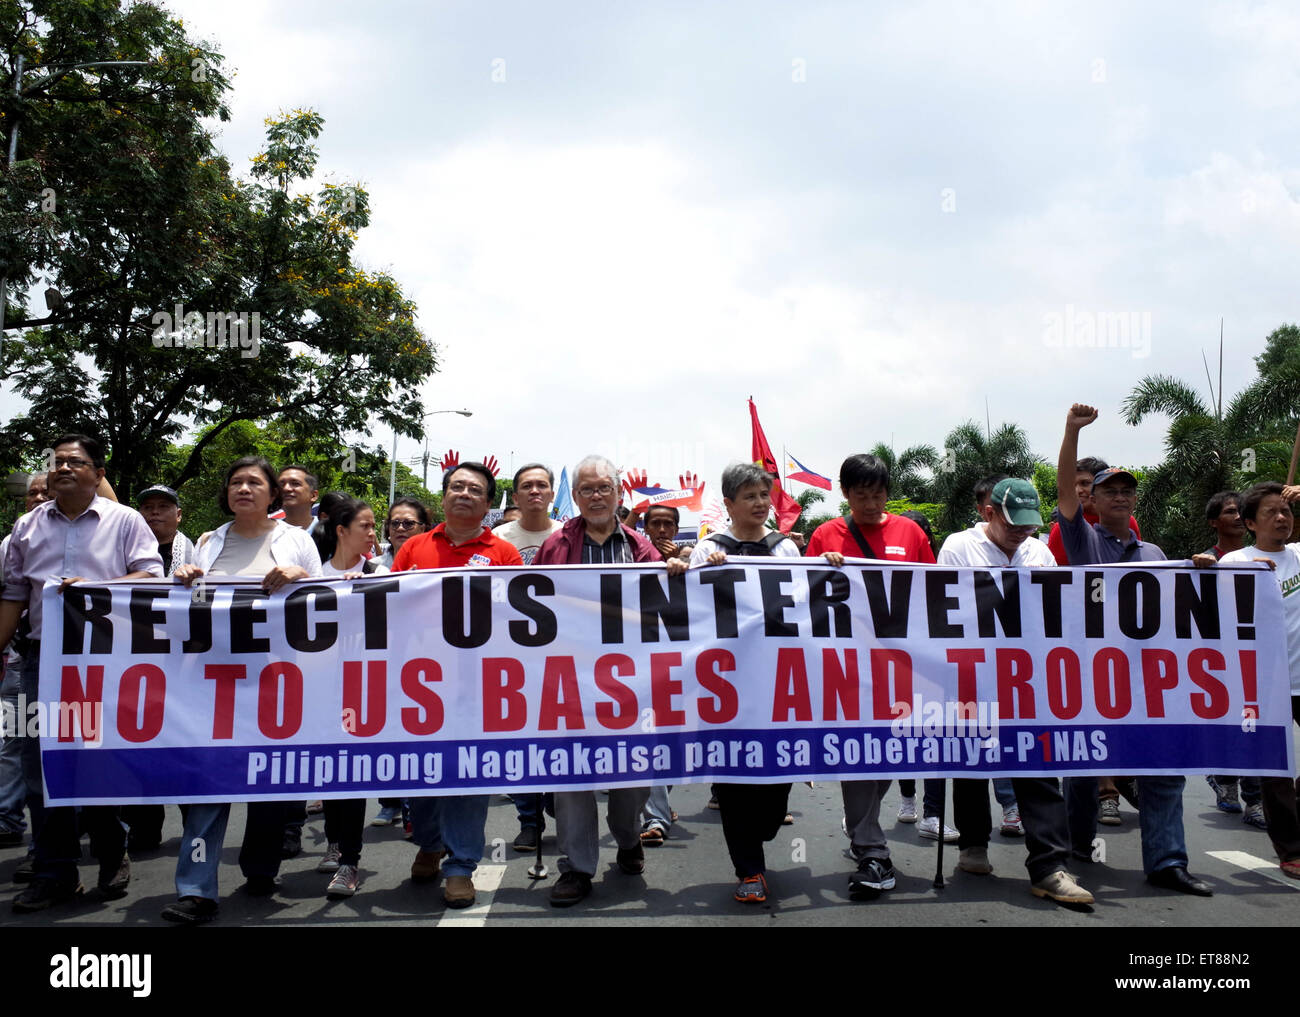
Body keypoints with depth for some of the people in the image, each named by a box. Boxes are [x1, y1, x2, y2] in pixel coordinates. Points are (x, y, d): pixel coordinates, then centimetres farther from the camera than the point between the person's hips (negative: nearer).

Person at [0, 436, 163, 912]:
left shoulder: (124, 521, 4)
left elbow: (150, 578, -5)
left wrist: (94, 587, -17)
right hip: (43, 655, 4)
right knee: (40, 762, 3)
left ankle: (112, 860, 18)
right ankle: (55, 872, 12)